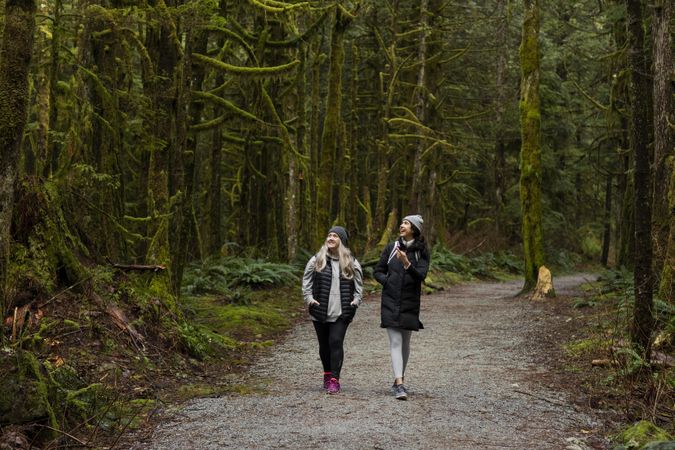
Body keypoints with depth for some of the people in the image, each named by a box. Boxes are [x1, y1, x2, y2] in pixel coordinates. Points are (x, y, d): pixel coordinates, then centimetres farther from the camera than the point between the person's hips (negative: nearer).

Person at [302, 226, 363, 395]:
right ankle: (327, 375, 29)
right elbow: (306, 281, 6)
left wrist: (356, 300, -3)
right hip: (320, 312, 1)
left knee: (336, 343, -11)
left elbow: (359, 284, 12)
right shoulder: (316, 260, 3)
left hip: (341, 313, -1)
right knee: (324, 345, 11)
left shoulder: (351, 263, 4)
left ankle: (334, 380, -9)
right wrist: (309, 298, -7)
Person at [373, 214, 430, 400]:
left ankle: (399, 380, 26)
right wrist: (389, 282, -8)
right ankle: (399, 385, -16)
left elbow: (421, 275, -13)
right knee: (395, 342, -9)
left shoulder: (421, 252, 0)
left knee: (405, 343, 10)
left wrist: (407, 263, -29)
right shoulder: (391, 248, 3)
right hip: (390, 302, 0)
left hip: (410, 303, 0)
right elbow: (377, 271, 9)